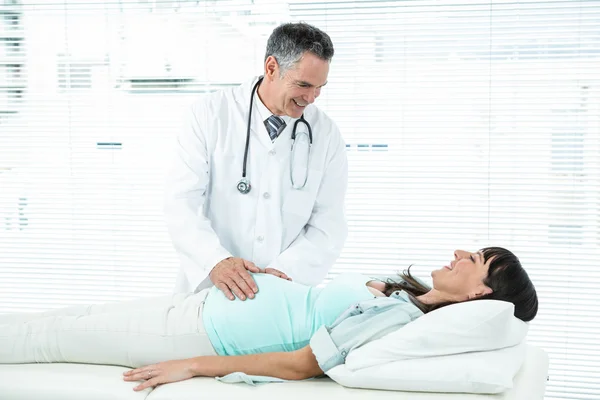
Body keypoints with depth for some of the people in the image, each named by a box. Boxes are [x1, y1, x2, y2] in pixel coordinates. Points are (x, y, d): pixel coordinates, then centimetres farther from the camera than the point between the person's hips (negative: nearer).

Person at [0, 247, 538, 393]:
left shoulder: (400, 319, -22)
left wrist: (194, 366, -19)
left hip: (203, 332, -7)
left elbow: (302, 364, -23)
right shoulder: (407, 294, 3)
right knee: (73, 322, 15)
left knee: (52, 335, 3)